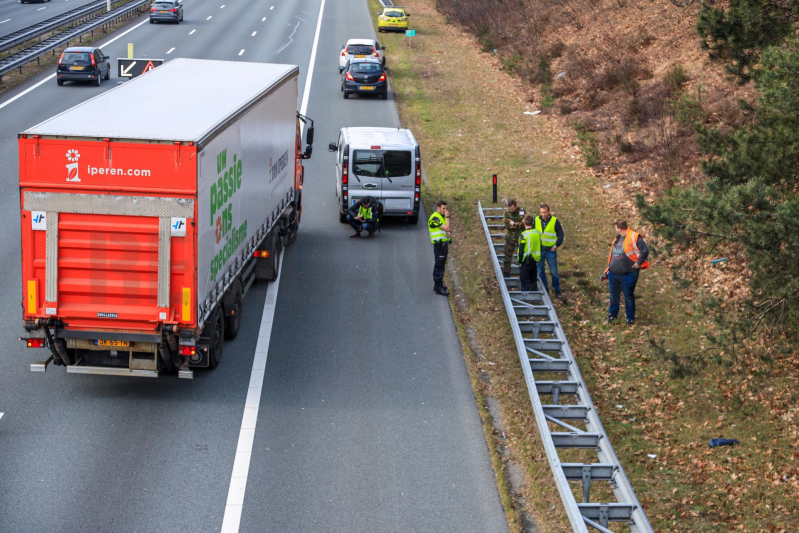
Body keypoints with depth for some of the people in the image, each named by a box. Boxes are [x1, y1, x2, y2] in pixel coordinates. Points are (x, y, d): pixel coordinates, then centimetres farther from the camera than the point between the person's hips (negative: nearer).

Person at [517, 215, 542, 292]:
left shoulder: (524, 235, -19)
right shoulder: (537, 233, 1)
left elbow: (521, 250, -16)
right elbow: (540, 247, 12)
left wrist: (520, 261, -7)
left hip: (526, 260, -6)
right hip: (535, 259, 6)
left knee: (524, 280, 1)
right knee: (533, 279, 18)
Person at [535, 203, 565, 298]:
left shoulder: (555, 221, -5)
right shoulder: (536, 220, 1)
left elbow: (560, 235, 0)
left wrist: (556, 245, -13)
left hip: (551, 250, -2)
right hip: (539, 250, 3)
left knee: (554, 272, -1)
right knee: (540, 271, 8)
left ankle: (557, 290, 10)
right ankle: (544, 290, 20)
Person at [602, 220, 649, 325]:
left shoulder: (634, 237, -15)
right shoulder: (617, 238, 11)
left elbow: (645, 250, -19)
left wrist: (639, 262, -16)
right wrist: (608, 269, 20)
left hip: (628, 274, -7)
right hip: (614, 273, 7)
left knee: (629, 296, 4)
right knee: (614, 294, 17)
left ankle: (630, 317, 17)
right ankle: (612, 313, 34)